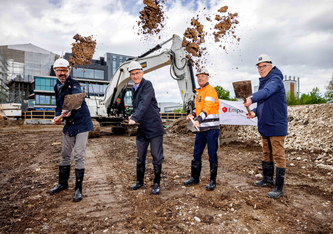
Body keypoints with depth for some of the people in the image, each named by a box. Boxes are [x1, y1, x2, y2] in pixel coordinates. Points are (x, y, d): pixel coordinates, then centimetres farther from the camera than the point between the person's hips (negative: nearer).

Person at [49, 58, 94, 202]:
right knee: (65, 155, 17)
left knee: (79, 156, -6)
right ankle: (63, 183, 36)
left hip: (81, 124, -7)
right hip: (68, 125, 8)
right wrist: (58, 117, -6)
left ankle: (78, 189, 7)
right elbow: (58, 106, 16)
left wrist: (69, 112, -55)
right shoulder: (57, 87, 10)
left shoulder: (74, 85, -14)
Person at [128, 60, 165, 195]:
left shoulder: (147, 85, -10)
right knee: (140, 157, 15)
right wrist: (133, 116, 10)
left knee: (157, 157, 2)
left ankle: (156, 184, 17)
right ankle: (139, 181, 31)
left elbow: (144, 103, -26)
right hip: (141, 128, 8)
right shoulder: (134, 89, 15)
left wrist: (135, 118, -35)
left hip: (154, 127, -7)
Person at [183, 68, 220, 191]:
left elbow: (207, 107, -23)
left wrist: (198, 119, -37)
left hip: (211, 128, -8)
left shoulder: (210, 90, -9)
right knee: (196, 154, 12)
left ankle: (213, 181, 14)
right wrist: (193, 114, 8)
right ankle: (195, 178, 26)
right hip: (201, 128, 8)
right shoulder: (200, 91, 18)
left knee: (212, 155, 1)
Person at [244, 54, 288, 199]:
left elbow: (266, 92, -36)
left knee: (278, 156, -2)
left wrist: (252, 99, -54)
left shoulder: (276, 80, -13)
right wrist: (255, 112, 2)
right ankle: (267, 179, 34)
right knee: (267, 154, 19)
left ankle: (279, 188, 7)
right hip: (265, 126, 9)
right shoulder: (263, 82, 15)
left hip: (276, 125, -9)